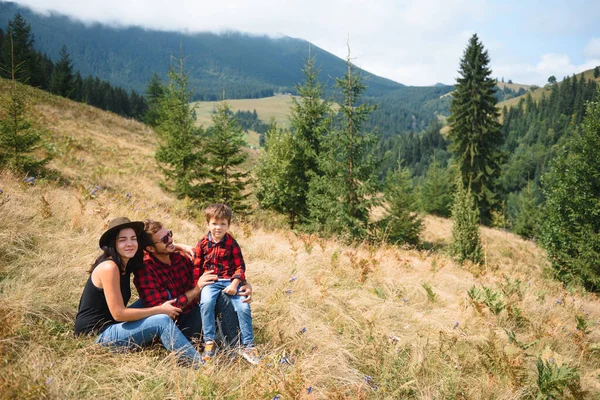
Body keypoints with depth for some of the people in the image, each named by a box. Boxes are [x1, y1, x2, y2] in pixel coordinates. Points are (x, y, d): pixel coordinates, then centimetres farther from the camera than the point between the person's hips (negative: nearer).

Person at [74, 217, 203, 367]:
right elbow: (118, 313, -23)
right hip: (96, 335, -9)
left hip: (111, 326, 9)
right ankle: (200, 365, -20)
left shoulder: (126, 264, 6)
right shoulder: (109, 267, -20)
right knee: (162, 321, -21)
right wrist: (160, 310, -16)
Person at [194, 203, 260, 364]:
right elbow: (196, 267, 9)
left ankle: (247, 346, 0)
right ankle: (209, 342, -18)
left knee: (244, 307, -16)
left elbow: (240, 266, 1)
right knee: (206, 302, -31)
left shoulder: (232, 243, 3)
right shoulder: (202, 244, 4)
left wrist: (235, 284, -12)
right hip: (210, 281, 0)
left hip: (230, 281, 1)